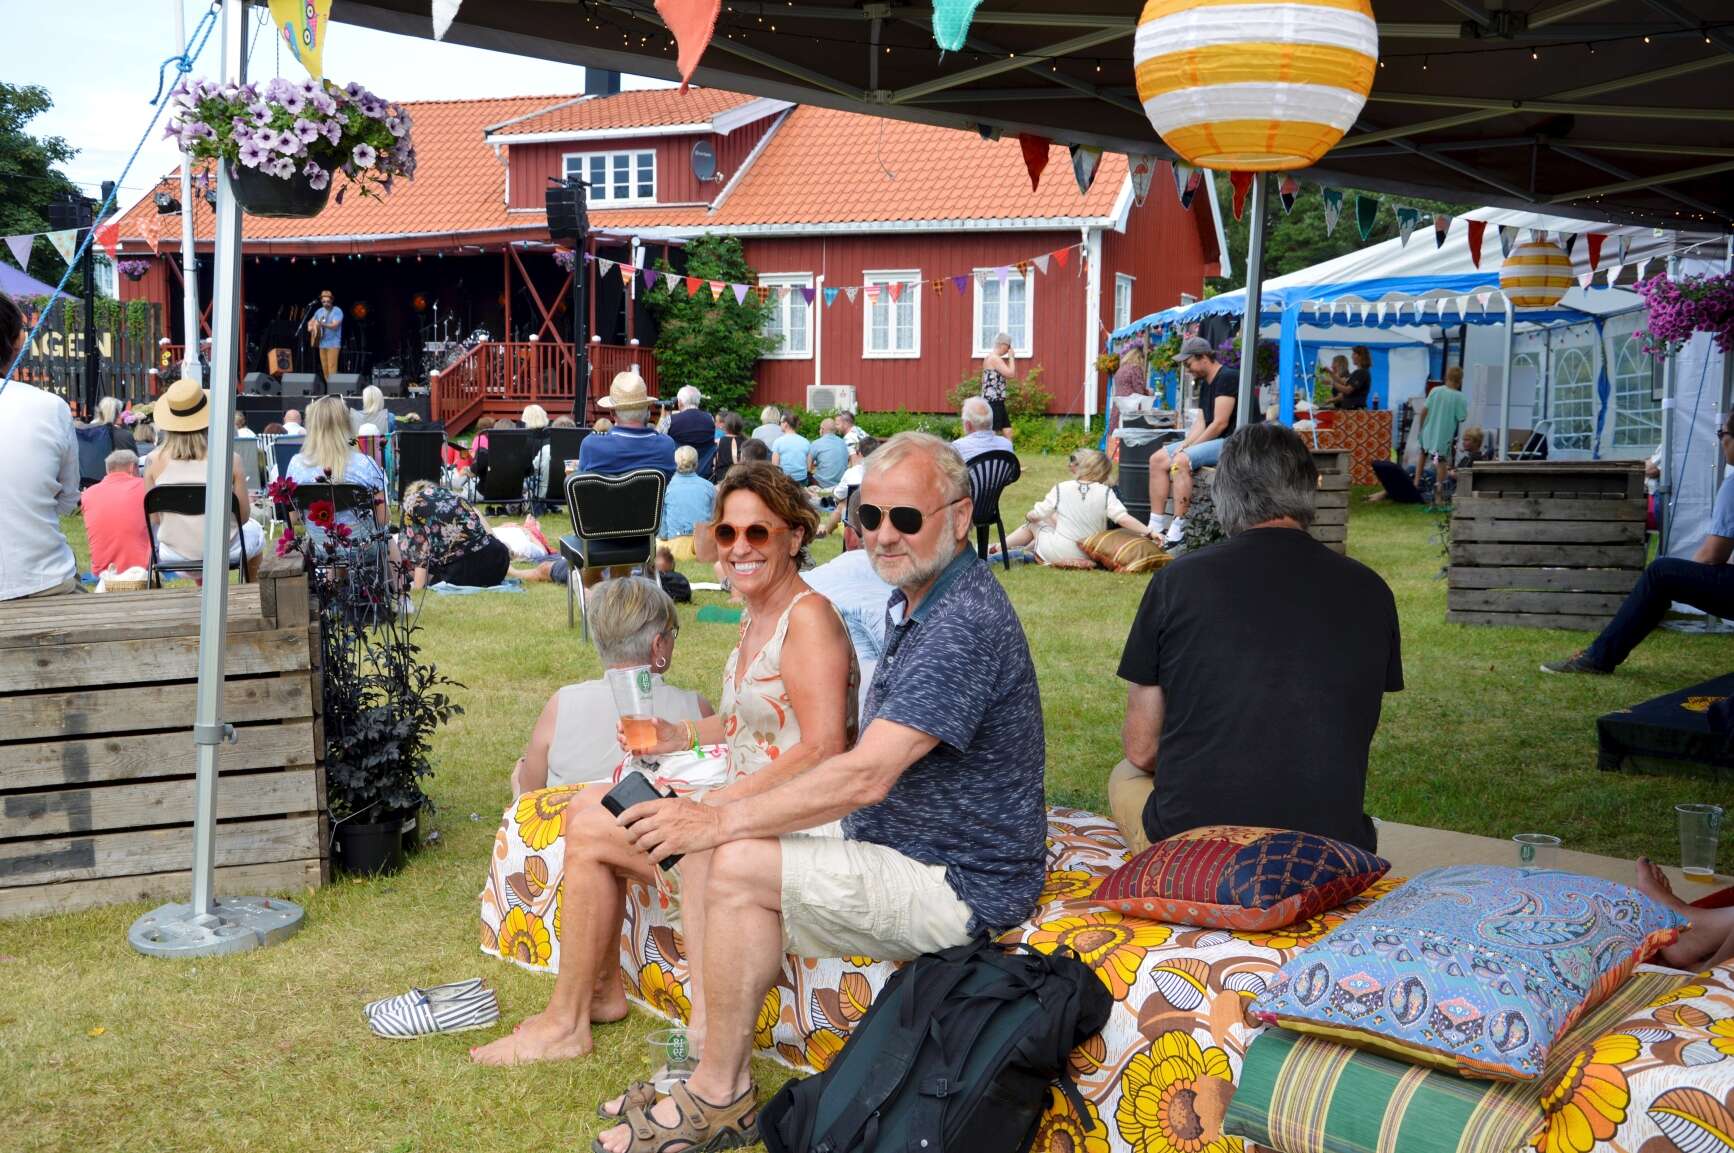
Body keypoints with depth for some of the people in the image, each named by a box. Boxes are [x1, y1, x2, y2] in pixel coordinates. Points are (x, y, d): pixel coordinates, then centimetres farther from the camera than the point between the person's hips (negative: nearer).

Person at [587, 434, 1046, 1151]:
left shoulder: (966, 623, -24)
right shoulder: (910, 600, 9)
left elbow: (866, 776, -29)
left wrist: (722, 820, -21)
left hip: (959, 884, -10)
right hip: (893, 839, 10)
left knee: (737, 864, -21)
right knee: (702, 845, 1)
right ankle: (712, 1065, 2)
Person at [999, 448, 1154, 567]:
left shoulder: (1062, 488, -11)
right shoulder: (1105, 492, -11)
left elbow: (1037, 515, -2)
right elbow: (1123, 518, -21)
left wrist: (1028, 515, 20)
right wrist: (1149, 532, -17)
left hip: (1057, 553, -3)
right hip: (1089, 554, 3)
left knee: (1033, 523, 26)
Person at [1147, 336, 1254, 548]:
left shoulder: (1227, 378, -12)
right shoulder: (1205, 384, 18)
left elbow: (1220, 423, -18)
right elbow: (1201, 421, 13)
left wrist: (1188, 448, -14)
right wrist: (1185, 444, -5)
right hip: (1210, 441, 10)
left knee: (1181, 461, -30)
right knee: (1157, 460, 1)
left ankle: (1178, 530, -29)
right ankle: (1155, 526, -3)